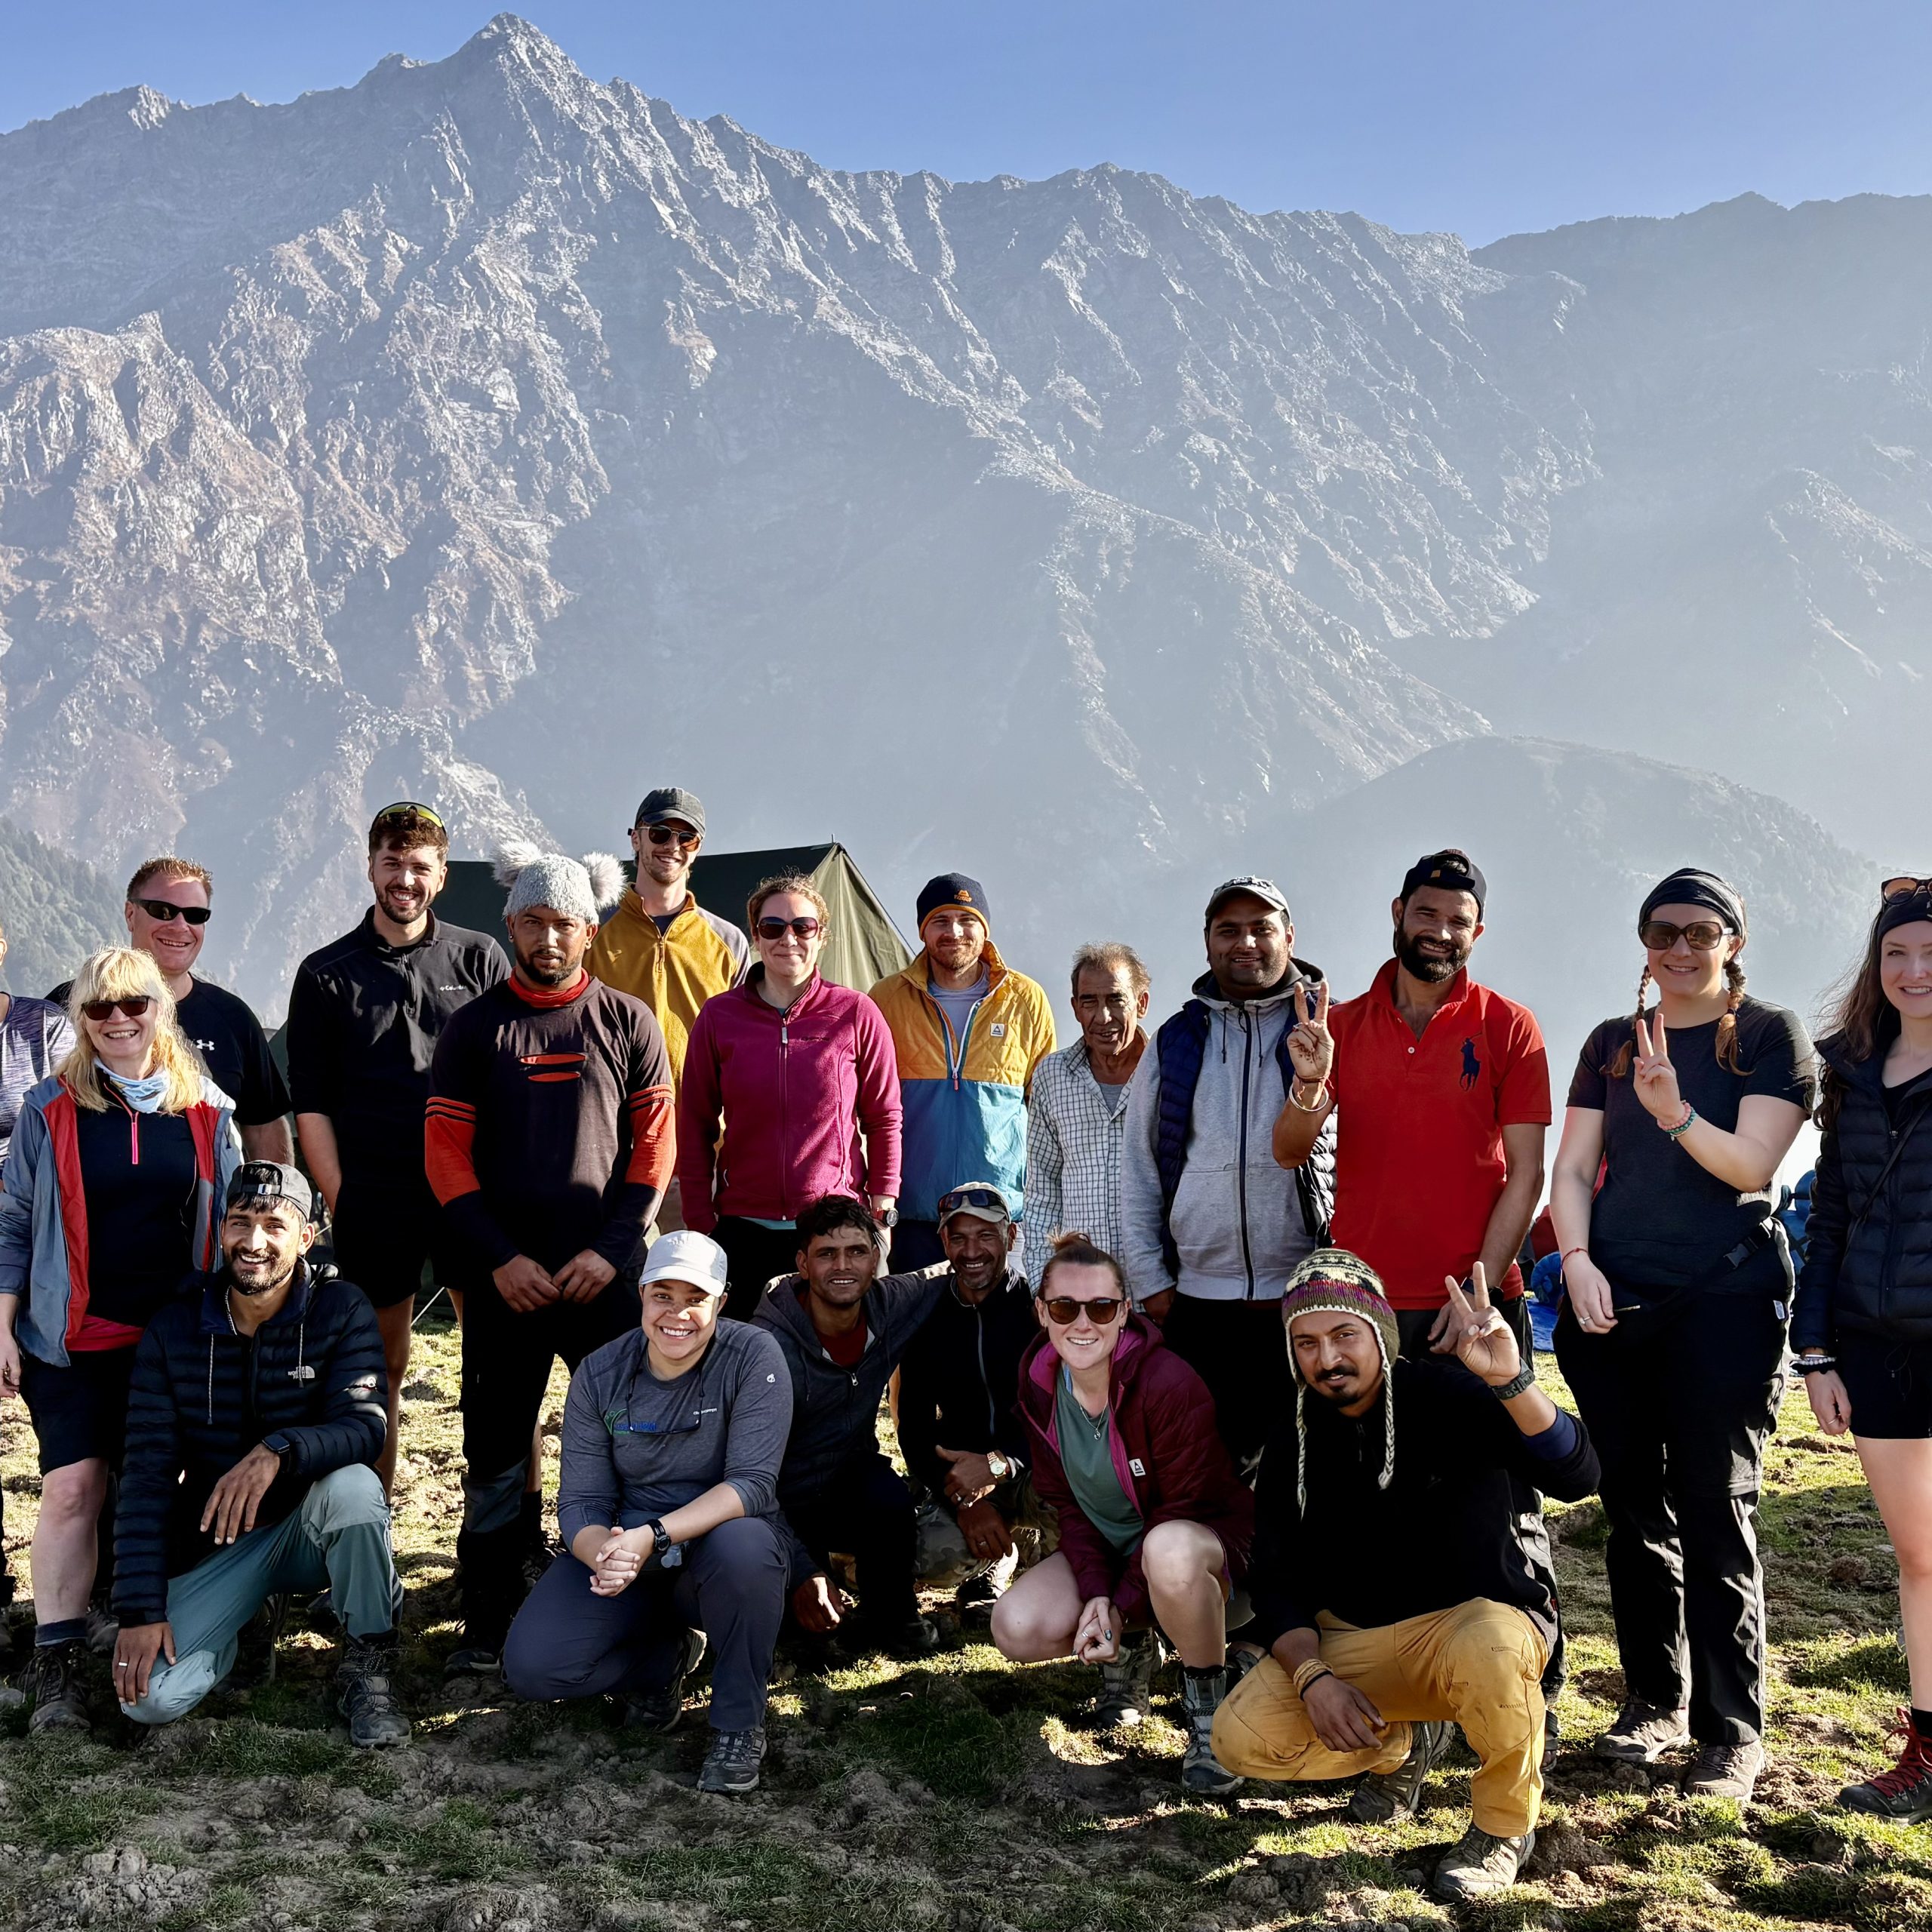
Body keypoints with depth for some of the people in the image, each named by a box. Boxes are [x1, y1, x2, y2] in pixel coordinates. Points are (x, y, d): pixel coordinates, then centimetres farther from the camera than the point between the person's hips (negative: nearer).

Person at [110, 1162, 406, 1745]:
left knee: (353, 1484, -36)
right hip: (216, 1543, 2)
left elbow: (365, 1429, -24)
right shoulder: (173, 1330, -6)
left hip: (316, 1529, -1)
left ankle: (367, 1664, -12)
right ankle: (241, 1623, 15)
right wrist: (141, 1610, -15)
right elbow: (147, 1477, -8)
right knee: (150, 1697, -20)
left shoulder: (341, 1311, -11)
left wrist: (278, 1451, -44)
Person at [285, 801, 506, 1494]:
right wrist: (339, 1199, -3)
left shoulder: (479, 959, 6)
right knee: (380, 1364, 7)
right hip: (373, 1199, 0)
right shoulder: (325, 974, 7)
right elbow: (310, 1101, 6)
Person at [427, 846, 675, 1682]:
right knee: (496, 1454, 4)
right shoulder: (474, 1027, 5)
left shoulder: (628, 1022, 5)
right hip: (504, 1277, 0)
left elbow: (656, 1144, 3)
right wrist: (499, 1258, -8)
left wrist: (611, 1249, -8)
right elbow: (446, 1153, 2)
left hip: (608, 1275, 0)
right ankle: (486, 1627, 14)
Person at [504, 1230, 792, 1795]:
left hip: (714, 1544, -3)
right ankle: (665, 1657, 14)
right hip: (623, 1548, 3)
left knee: (741, 1547, -39)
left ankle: (739, 1725, -13)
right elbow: (581, 1499, -8)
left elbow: (753, 1482, -23)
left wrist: (653, 1536, -36)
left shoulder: (753, 1357, -16)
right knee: (530, 1665, -18)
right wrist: (601, 1552, -33)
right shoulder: (599, 1375, -6)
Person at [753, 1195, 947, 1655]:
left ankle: (890, 1616, -5)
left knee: (886, 1493, -31)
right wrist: (803, 1573, -30)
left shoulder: (893, 1305, -11)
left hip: (849, 1487, 3)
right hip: (785, 1508, -3)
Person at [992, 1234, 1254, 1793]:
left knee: (1169, 1552, -43)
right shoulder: (1039, 1384, -8)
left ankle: (1206, 1701, -16)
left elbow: (1182, 1510, -19)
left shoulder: (1170, 1385, -26)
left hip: (1200, 1538, -5)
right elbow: (1064, 1500, -3)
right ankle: (1131, 1649, 12)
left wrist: (1123, 1606, -22)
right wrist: (1095, 1594, -17)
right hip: (1103, 1548, 6)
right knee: (1017, 1630, -20)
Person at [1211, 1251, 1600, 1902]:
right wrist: (1312, 1678, -17)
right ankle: (1404, 1745, 13)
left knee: (1485, 1652, -41)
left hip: (1475, 1619, -4)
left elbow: (1575, 1477, -28)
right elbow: (1277, 1582, 1)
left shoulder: (1447, 1399, -15)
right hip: (1353, 1640, 4)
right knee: (1241, 1738, -17)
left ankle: (1505, 1823, -8)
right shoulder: (1293, 1444, 0)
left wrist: (1511, 1381, -45)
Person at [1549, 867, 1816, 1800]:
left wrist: (1676, 1112, -25)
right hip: (1610, 1303, 4)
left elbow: (1750, 1166, -8)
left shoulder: (1770, 1035, 3)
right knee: (1634, 1510, 9)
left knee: (1713, 1513, -4)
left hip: (1723, 1301, -4)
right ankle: (1654, 1700, 22)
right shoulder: (1610, 1044, 15)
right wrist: (1577, 1260, -5)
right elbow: (1573, 1168, 11)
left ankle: (1732, 1730, 6)